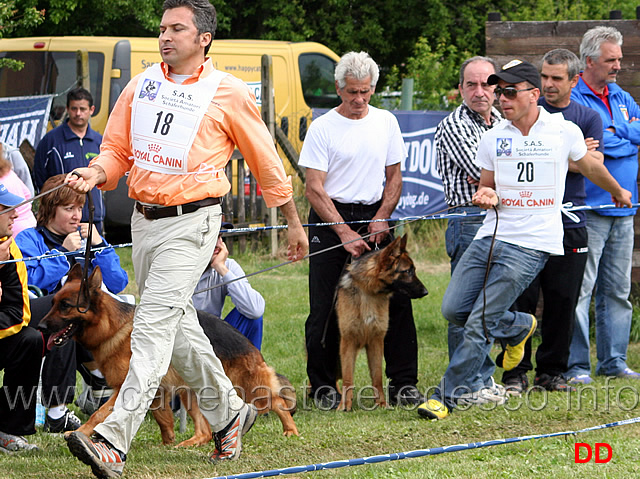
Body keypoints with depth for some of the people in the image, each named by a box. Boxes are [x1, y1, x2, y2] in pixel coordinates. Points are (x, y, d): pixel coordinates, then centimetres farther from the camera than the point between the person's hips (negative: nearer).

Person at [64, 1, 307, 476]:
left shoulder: (228, 93, -3)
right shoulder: (140, 87, 10)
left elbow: (267, 163, 7)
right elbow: (117, 150, 14)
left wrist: (294, 223, 14)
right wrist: (96, 173, -10)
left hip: (192, 223, -6)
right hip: (144, 220, 6)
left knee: (154, 326, -16)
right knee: (179, 326, 14)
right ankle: (228, 413, 34)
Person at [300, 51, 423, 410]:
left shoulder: (386, 122, 8)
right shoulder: (323, 128, -4)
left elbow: (394, 176, 12)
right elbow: (314, 188, -8)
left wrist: (381, 218, -4)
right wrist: (344, 232, -14)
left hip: (374, 217, 3)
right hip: (330, 219, -3)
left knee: (396, 299, -4)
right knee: (326, 308, -3)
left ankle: (403, 383, 1)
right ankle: (323, 386, 8)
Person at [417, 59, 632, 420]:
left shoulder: (564, 131, 0)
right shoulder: (493, 139, 7)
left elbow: (590, 166, 20)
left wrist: (618, 192, 36)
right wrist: (486, 196, -6)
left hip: (531, 244, -5)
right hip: (490, 237, 5)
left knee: (481, 321, -9)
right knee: (453, 309, 0)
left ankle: (448, 397, -1)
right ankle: (519, 327, 28)